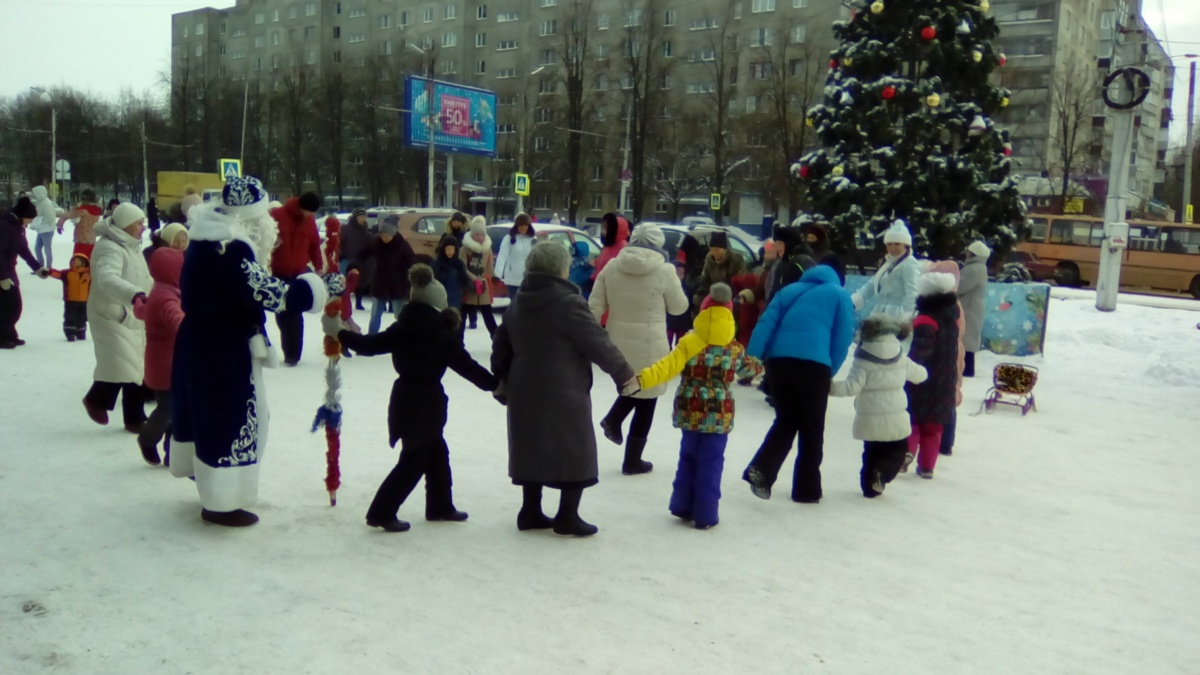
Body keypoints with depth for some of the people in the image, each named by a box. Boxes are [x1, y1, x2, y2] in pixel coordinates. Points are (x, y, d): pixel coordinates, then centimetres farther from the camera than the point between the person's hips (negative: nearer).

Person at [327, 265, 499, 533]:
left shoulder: (401, 328, 2)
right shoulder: (444, 334, -13)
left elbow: (369, 345, 6)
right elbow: (467, 366, -12)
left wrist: (339, 332, 19)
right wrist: (495, 384, -3)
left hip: (404, 397, 7)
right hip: (427, 401, -7)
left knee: (437, 452, 19)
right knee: (414, 461, 0)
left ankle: (440, 506, 30)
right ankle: (382, 513, -1)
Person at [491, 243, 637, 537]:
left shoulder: (518, 302, 9)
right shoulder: (569, 303, -15)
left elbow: (501, 346, 15)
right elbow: (598, 343, -13)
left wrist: (502, 381, 26)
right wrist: (624, 374, -2)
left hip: (525, 391, 7)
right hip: (564, 393, -7)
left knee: (533, 448, 16)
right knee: (575, 451, 5)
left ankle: (530, 512, 22)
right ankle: (568, 517, 8)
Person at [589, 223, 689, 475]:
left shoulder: (612, 266, -1)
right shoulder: (664, 270, -10)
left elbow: (595, 307, 0)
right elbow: (679, 307, 2)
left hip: (618, 342, 4)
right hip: (649, 345, -4)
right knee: (645, 402, 10)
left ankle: (613, 418, 10)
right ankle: (632, 461, 17)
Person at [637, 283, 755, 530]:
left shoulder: (689, 343, -8)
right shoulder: (735, 349, -2)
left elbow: (667, 367, -19)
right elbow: (747, 368, 17)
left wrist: (642, 379, -23)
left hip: (690, 412, 1)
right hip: (719, 414, -1)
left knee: (688, 458, 17)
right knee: (711, 463, 6)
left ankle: (683, 507, 23)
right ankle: (705, 514, 8)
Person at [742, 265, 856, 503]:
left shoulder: (790, 290, 24)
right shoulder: (839, 294, 18)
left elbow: (766, 324, 9)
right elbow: (843, 338, 7)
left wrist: (751, 359, 2)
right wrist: (830, 372, 14)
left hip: (778, 360, 3)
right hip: (813, 364, -3)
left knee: (785, 421, 18)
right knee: (811, 429, 11)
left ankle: (761, 468, -2)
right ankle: (807, 490, 16)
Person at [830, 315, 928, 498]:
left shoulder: (863, 361, -12)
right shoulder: (901, 359, 3)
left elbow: (852, 386, -21)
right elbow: (919, 374, 18)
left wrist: (832, 387, -13)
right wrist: (921, 373, 40)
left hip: (870, 421, -1)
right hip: (896, 420, 2)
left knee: (871, 452, 17)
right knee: (897, 450, 17)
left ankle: (870, 486, 15)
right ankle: (883, 472, -9)